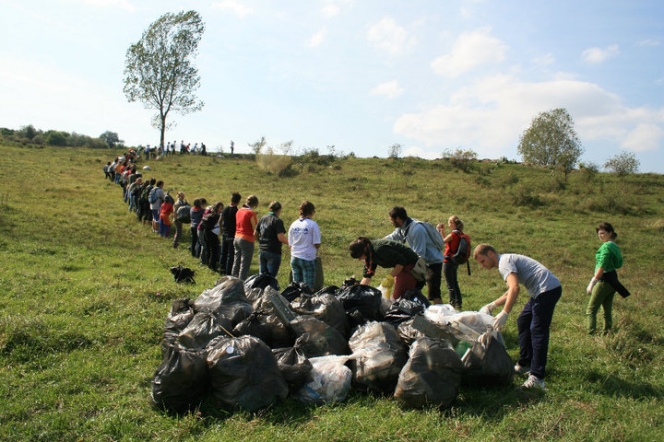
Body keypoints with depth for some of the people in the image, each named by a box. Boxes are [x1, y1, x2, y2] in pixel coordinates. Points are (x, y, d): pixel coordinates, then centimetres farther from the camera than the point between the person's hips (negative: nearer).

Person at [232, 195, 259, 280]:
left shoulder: (239, 210, 8)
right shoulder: (251, 213, -15)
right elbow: (255, 229, -14)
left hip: (237, 238, 8)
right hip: (247, 240, -8)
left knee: (236, 262, 17)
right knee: (245, 264, -1)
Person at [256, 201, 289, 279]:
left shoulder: (262, 218, 6)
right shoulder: (277, 221, -13)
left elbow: (256, 234, 11)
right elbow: (281, 238, -21)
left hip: (261, 251, 6)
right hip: (273, 252, -6)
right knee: (270, 277, 2)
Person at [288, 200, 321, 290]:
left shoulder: (293, 224, 4)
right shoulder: (313, 224, -11)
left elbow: (290, 244, 8)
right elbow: (317, 244, -12)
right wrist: (315, 250, 9)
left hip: (294, 258, 5)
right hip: (307, 259, -5)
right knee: (309, 288, 3)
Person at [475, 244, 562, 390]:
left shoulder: (504, 261, -10)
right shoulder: (507, 260, 20)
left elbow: (515, 288, -25)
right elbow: (510, 292, 26)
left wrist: (504, 314, -29)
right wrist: (491, 305, 21)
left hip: (547, 289, -11)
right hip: (542, 290, 11)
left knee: (538, 331, -12)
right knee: (523, 323, 18)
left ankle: (537, 378, -12)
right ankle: (525, 364, 26)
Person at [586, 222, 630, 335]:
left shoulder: (606, 246, -15)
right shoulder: (615, 246, 13)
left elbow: (602, 267, -19)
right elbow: (617, 264, 16)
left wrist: (592, 283, -18)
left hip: (604, 281, -9)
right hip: (613, 280, 9)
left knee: (591, 310, -6)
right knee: (607, 310, 15)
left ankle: (591, 333, -11)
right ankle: (607, 333, 20)